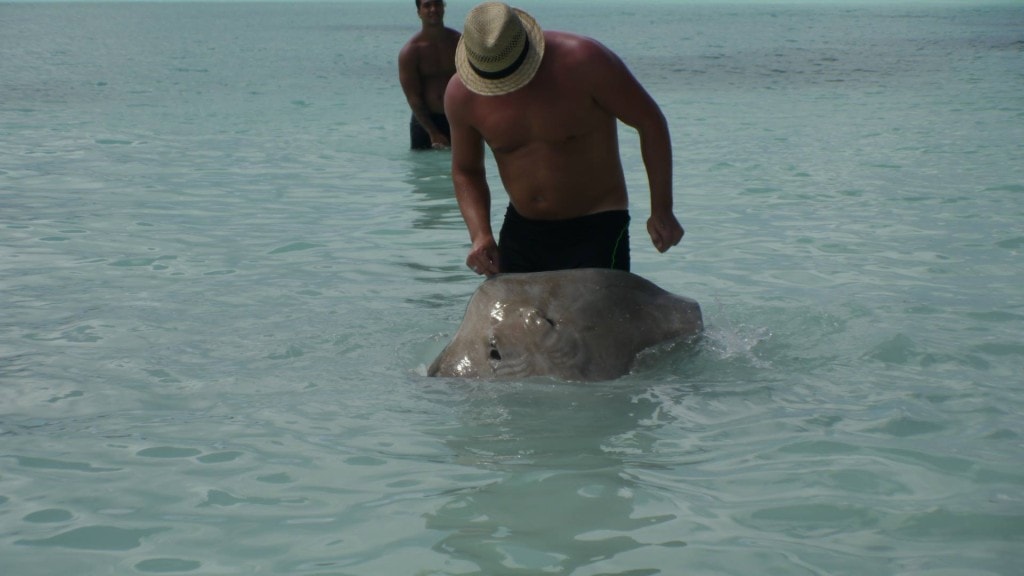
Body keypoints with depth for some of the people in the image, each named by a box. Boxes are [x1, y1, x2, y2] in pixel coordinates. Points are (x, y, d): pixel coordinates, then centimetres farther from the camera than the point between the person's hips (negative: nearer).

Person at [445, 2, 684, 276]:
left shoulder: (582, 61, -20)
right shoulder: (461, 95, -8)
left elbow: (650, 121, -9)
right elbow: (465, 171, 7)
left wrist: (662, 210, -9)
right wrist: (480, 235, -10)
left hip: (596, 230, -4)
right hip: (521, 231, 5)